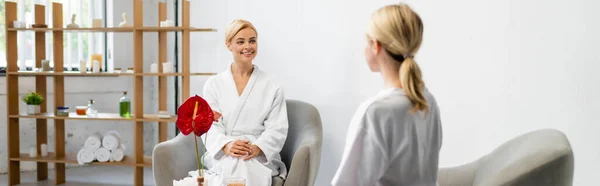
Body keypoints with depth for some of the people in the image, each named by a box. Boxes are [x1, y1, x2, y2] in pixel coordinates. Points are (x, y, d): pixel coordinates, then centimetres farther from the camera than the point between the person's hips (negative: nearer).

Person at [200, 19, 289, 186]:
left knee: (249, 166, -34)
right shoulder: (213, 85, 10)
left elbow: (277, 129, 2)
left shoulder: (272, 87, 9)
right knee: (232, 164, -34)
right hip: (222, 155, 0)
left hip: (261, 156, 0)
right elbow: (211, 126, 1)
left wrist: (257, 148, -19)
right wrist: (226, 146, -20)